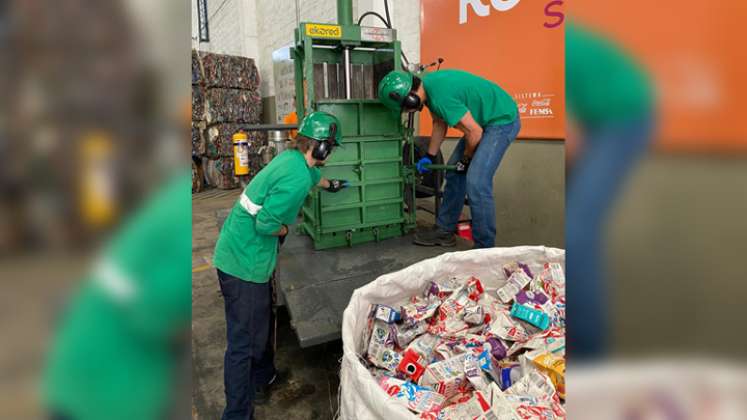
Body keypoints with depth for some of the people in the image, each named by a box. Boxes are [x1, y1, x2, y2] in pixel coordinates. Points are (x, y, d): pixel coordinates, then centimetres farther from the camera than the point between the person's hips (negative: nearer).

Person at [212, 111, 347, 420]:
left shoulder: (291, 157, 7)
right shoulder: (297, 179, -24)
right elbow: (266, 224, -26)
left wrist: (330, 185, 51)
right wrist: (285, 229, -5)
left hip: (234, 254, 10)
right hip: (244, 263, -10)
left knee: (260, 322, 26)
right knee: (242, 342, 0)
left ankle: (263, 373, 46)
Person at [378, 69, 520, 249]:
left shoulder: (440, 96, -32)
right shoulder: (427, 85, -3)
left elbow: (474, 133, -25)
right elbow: (439, 123, 11)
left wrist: (466, 160, -8)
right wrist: (429, 156, 13)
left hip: (502, 120, -10)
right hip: (483, 120, 10)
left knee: (476, 183, -17)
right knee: (454, 173, 11)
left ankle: (485, 248, -5)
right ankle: (444, 231, 22)